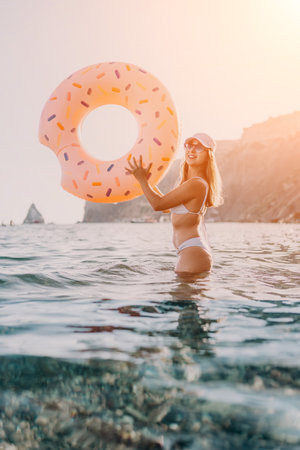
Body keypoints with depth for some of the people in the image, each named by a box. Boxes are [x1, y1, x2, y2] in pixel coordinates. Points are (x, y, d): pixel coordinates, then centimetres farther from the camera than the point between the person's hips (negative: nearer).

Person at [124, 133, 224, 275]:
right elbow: (166, 207, 25)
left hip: (193, 254, -11)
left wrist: (142, 179, -1)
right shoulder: (194, 183, 16)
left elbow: (158, 204, -11)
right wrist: (147, 181, 27)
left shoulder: (196, 184, -16)